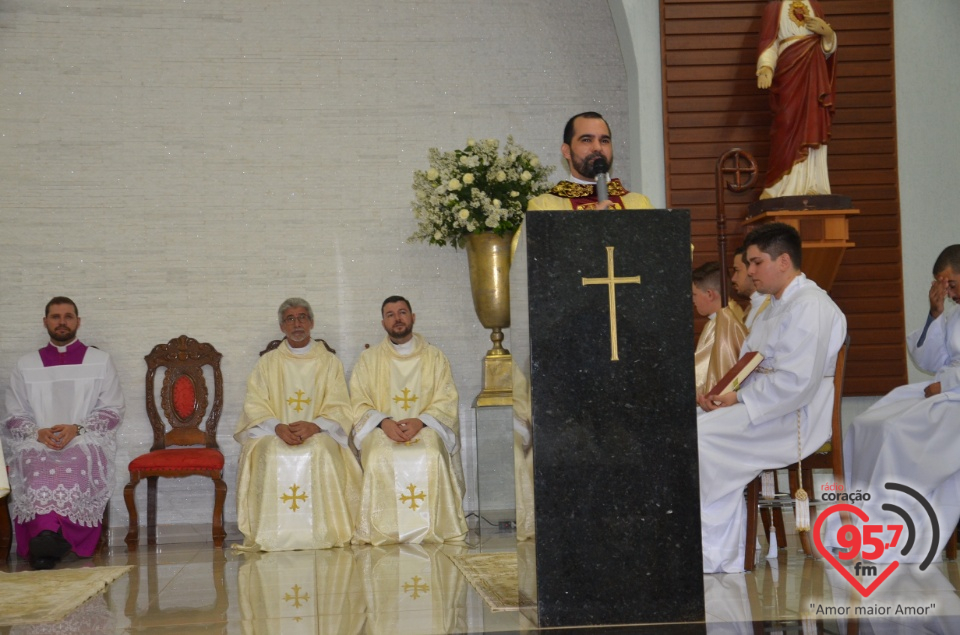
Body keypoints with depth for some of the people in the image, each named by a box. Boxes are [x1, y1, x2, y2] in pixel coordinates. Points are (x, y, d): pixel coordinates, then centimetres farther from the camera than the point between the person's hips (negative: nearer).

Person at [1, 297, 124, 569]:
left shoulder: (100, 361, 16)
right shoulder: (26, 365, 20)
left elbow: (113, 411, 9)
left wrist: (77, 429, -8)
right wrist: (38, 433, -7)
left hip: (85, 442, -1)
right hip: (36, 444, 1)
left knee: (73, 468, -38)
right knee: (39, 472, -36)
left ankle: (44, 538, -42)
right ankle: (51, 537, -49)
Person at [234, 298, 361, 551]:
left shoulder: (329, 362, 13)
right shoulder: (268, 362, 15)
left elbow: (339, 408, 4)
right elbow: (255, 406, 4)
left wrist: (314, 426, -17)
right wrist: (278, 427, -17)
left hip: (319, 433, -1)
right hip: (274, 434, 1)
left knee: (322, 452, -35)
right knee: (271, 455, -33)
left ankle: (322, 532, -28)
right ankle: (274, 534, -29)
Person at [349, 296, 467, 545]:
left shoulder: (434, 357, 13)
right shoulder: (369, 359, 14)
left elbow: (446, 401, 4)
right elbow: (359, 403, 5)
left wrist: (420, 421, -15)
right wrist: (384, 422, -15)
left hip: (425, 428, 0)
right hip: (381, 430, 0)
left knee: (431, 457, -34)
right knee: (380, 459, -34)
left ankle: (429, 529, -23)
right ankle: (383, 531, -25)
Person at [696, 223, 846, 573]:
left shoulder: (809, 307, -14)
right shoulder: (776, 306, 19)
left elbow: (796, 384, -23)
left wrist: (739, 400, -16)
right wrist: (721, 393, 1)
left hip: (793, 419, -10)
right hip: (764, 408, 10)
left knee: (700, 438, -21)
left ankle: (719, 558, -11)